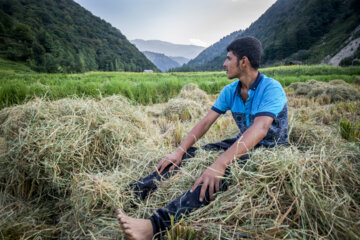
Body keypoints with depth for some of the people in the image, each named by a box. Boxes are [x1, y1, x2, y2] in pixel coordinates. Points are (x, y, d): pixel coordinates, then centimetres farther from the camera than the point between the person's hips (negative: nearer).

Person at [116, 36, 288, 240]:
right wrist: (179, 152, -16)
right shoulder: (230, 91, 1)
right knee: (190, 154, -9)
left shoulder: (271, 89, -20)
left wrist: (220, 164, -46)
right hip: (242, 145, 7)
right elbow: (206, 122, -4)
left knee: (226, 169, -37)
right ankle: (132, 194, -15)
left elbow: (259, 129, -36)